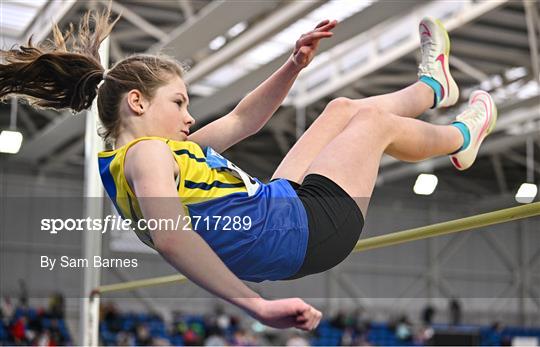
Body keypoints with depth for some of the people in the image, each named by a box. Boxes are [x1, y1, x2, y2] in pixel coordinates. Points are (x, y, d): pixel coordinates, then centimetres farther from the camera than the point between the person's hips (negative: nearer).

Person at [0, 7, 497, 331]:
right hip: (307, 228, -10)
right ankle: (460, 139, 45)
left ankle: (433, 86, 55)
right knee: (373, 119, 12)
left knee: (343, 108, 24)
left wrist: (295, 65, 4)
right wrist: (257, 306, -51)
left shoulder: (157, 148, 7)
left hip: (282, 200, 10)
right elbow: (170, 236, -43)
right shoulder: (147, 152, -24)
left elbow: (240, 121, 13)